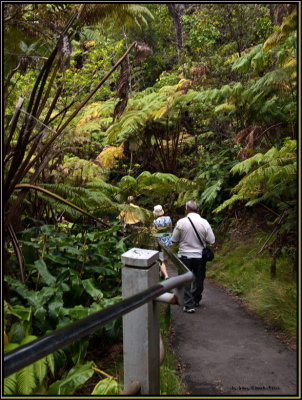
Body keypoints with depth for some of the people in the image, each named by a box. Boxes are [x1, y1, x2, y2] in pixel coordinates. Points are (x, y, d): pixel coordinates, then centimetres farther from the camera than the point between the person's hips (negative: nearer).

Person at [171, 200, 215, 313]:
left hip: (185, 256, -2)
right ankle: (196, 301, 33)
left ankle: (189, 305, 3)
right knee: (198, 279, 18)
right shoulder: (204, 222, -9)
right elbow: (212, 241, -6)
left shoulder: (181, 222, -11)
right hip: (200, 256, 2)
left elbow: (174, 240, -4)